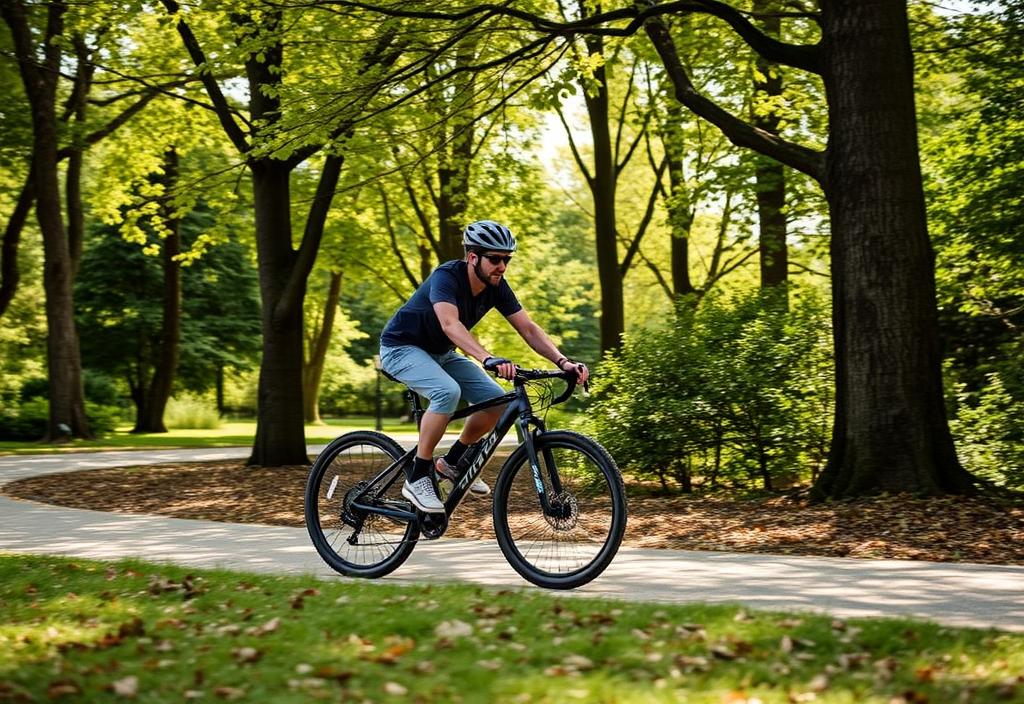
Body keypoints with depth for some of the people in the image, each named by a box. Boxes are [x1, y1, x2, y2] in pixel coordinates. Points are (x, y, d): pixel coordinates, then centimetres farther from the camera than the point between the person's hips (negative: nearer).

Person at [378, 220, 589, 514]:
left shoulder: (496, 287, -10)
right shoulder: (446, 277, -30)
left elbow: (528, 328, -11)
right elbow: (450, 324, -47)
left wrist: (562, 361, -26)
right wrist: (489, 359, -61)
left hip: (441, 353, 7)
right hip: (402, 347, -7)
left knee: (496, 399, -10)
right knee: (448, 392, -34)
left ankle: (452, 462, 10)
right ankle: (417, 478, -22)